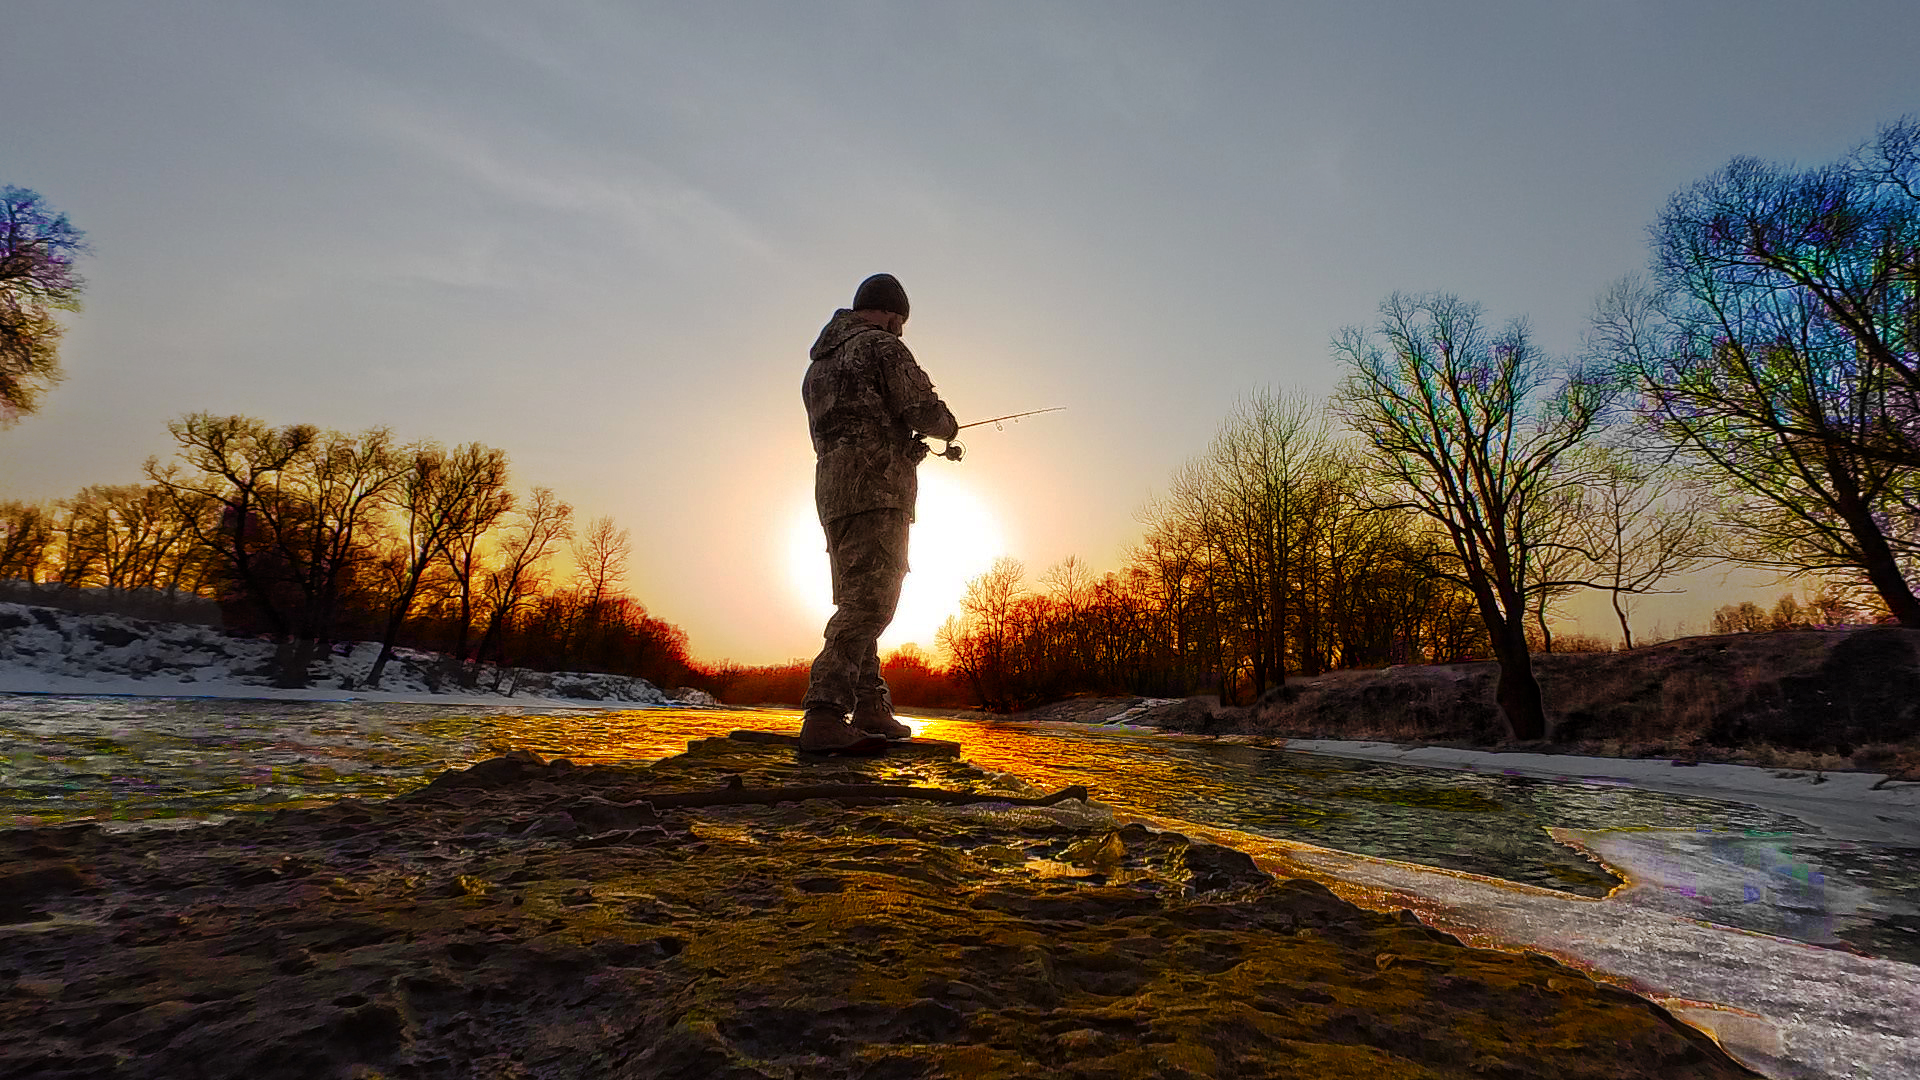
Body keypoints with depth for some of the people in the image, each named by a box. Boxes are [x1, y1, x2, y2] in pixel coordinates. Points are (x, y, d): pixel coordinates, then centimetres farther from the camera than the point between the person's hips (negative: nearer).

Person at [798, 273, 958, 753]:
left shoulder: (821, 359, 25)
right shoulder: (881, 346, -1)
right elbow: (924, 411, -10)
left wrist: (908, 445, 28)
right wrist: (948, 426, 12)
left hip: (832, 489, 9)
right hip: (875, 487, -9)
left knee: (858, 602, 12)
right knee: (870, 601, -15)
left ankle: (871, 709, 15)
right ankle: (824, 716, -24)